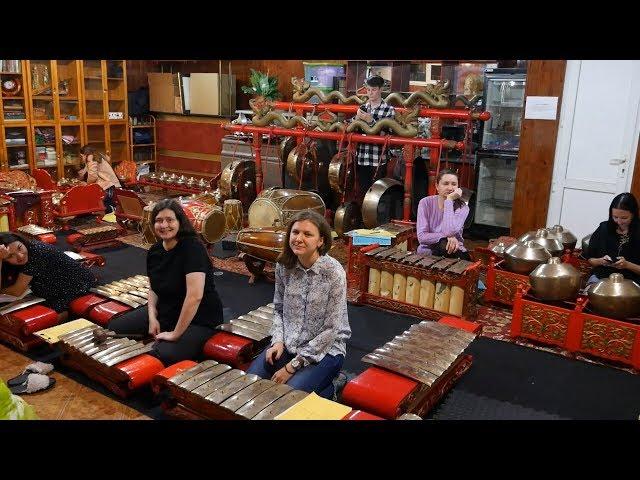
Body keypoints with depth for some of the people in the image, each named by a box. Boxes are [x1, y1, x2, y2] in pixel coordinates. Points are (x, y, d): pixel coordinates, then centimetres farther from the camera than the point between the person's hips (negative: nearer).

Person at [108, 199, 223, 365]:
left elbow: (195, 296, -31)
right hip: (165, 312, 8)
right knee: (114, 327, 5)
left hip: (197, 319, -8)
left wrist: (175, 333, -26)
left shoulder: (193, 247, -24)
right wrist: (152, 317, -5)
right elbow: (154, 289, 13)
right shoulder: (154, 251, 1)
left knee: (166, 355, -31)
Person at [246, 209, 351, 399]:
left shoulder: (334, 273, -20)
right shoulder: (284, 266, -4)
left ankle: (326, 389, 7)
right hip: (287, 345, 5)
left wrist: (293, 366, -16)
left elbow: (332, 330, -18)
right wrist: (278, 341, -8)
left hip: (325, 350, -5)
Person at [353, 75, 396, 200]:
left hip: (378, 160, -4)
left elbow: (385, 133, -11)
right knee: (362, 191, 9)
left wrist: (371, 121, -19)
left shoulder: (389, 110, -2)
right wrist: (357, 118, -8)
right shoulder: (362, 108, 11)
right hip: (361, 159, 4)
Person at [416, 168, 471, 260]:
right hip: (427, 252, 0)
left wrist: (449, 200, -21)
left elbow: (450, 231, -26)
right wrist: (447, 237, -25)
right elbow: (421, 237, -13)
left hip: (454, 251, 1)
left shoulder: (462, 207, -7)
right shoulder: (426, 203, -6)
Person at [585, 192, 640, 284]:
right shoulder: (604, 228, 2)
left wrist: (627, 265, -16)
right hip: (600, 276, 1)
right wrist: (600, 261, -9)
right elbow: (590, 259, 10)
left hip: (629, 281, -1)